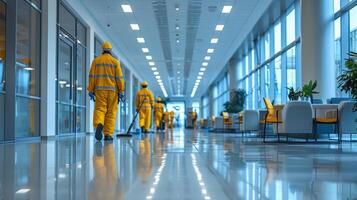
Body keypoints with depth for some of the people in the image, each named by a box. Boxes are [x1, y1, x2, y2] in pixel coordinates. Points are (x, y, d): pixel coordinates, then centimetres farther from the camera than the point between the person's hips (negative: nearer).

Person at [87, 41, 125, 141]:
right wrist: (121, 92, 1)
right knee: (111, 112, 5)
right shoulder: (115, 61, 5)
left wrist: (91, 91, 4)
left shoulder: (96, 60, 8)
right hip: (112, 90, 0)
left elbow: (92, 76, 2)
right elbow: (119, 77, -2)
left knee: (100, 109, -2)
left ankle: (99, 125, -32)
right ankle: (108, 134, 4)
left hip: (100, 89, 1)